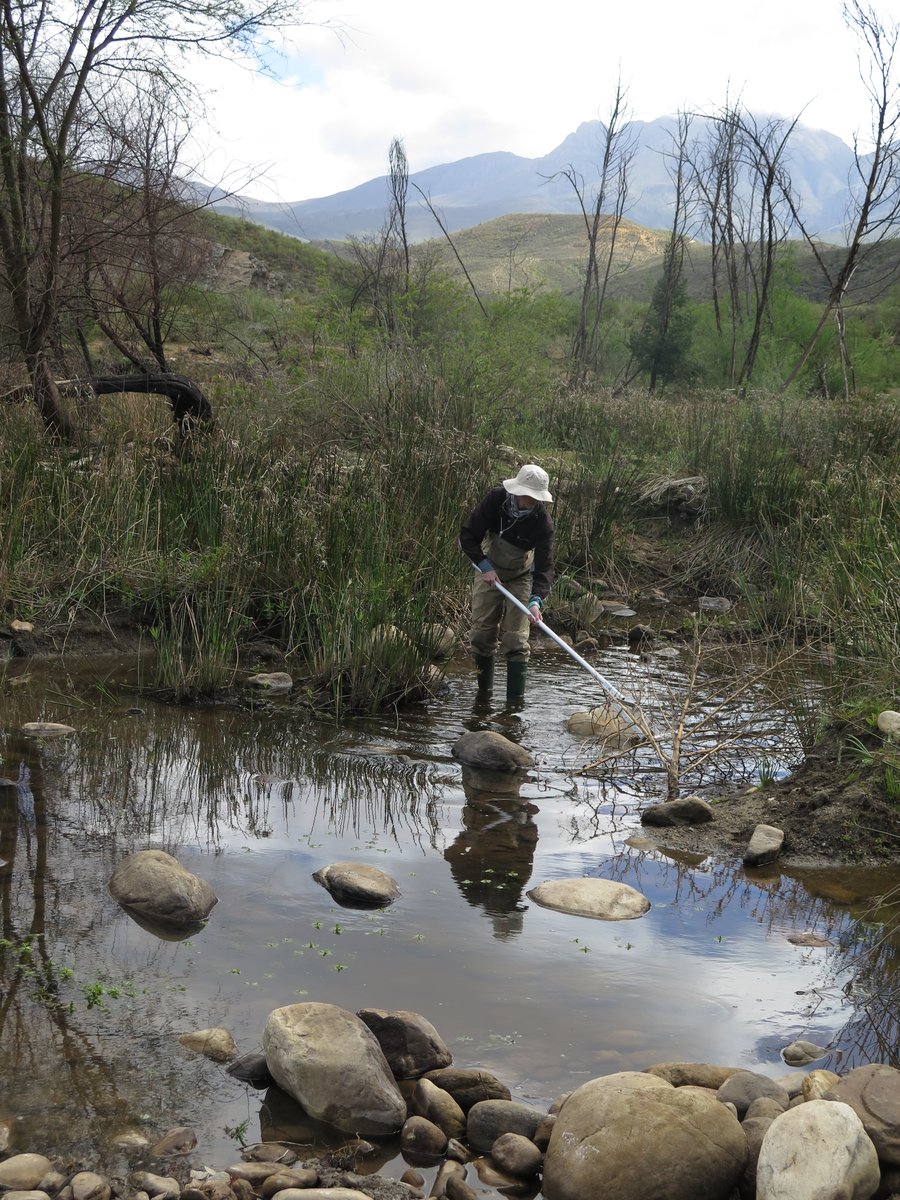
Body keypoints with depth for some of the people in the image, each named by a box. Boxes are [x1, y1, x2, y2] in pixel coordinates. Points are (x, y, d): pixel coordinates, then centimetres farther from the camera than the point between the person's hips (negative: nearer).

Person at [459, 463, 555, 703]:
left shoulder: (542, 521, -25)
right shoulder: (496, 499, -22)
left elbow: (544, 566, -29)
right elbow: (467, 535, -14)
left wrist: (536, 600, -43)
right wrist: (485, 566, -21)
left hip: (520, 579, -2)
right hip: (489, 573, 2)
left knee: (515, 640, -9)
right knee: (481, 634, 4)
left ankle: (515, 699, -5)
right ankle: (484, 691, 20)